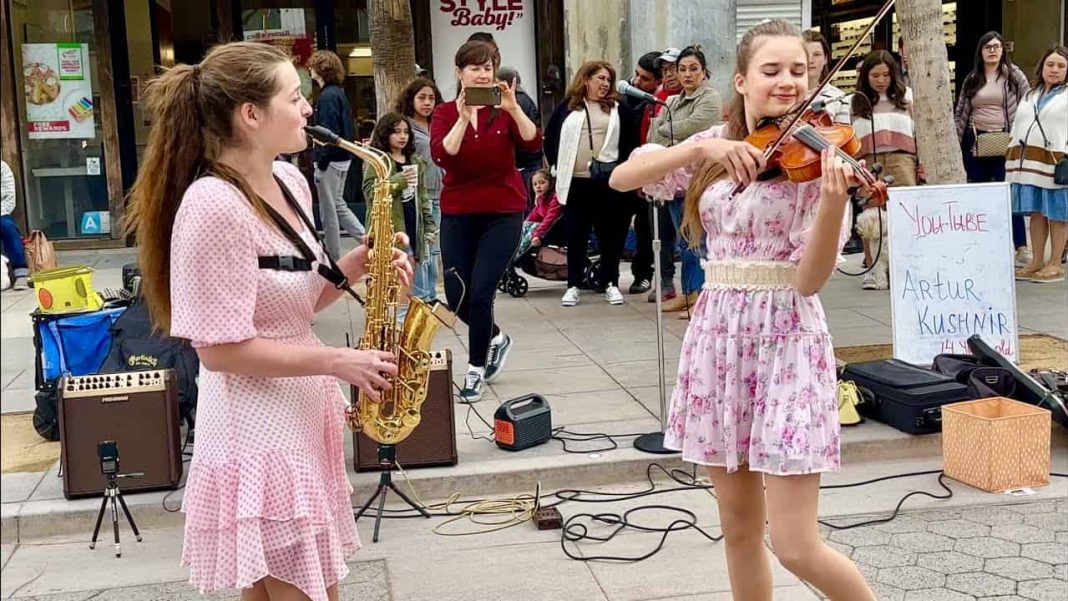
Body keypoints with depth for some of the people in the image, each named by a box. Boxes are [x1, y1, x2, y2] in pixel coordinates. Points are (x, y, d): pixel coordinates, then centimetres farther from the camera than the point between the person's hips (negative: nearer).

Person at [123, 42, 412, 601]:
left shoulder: (290, 181, 5)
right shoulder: (214, 206, -22)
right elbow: (220, 349, -21)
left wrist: (357, 263, -3)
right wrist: (337, 361, -18)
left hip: (303, 412, 9)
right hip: (257, 429, -9)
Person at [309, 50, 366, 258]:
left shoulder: (328, 96, -17)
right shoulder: (338, 92, 11)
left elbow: (330, 133, -22)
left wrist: (321, 162, -18)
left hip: (330, 160, -10)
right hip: (342, 157, 10)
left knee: (328, 210, 1)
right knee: (337, 204, 20)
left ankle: (334, 258, 10)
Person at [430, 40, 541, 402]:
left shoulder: (504, 111, 0)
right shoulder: (445, 113, 2)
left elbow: (533, 144, -17)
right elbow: (441, 155, -16)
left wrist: (513, 108, -27)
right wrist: (463, 117, -24)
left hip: (503, 213, -2)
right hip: (458, 213, 2)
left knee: (480, 293, -9)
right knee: (457, 297, 3)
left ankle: (476, 370, 10)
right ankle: (495, 339, 34)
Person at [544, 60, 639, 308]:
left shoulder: (617, 109, 7)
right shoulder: (567, 108, 7)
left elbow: (631, 142, 7)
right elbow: (550, 140, 10)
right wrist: (558, 167, 4)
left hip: (608, 182, 0)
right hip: (575, 182, 0)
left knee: (610, 235, 5)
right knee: (576, 236, 6)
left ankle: (611, 283, 14)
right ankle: (574, 285, 13)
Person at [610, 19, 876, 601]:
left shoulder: (816, 157, -7)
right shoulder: (712, 148, 6)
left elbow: (809, 280, -15)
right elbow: (621, 178, -6)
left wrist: (833, 201, -32)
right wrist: (702, 148, -19)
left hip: (786, 342, -4)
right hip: (718, 336, 5)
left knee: (796, 546, -7)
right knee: (738, 527, 14)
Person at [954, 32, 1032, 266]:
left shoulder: (1014, 74, 3)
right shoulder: (972, 79, 12)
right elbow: (960, 112, 13)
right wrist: (955, 140, 5)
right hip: (975, 141, 3)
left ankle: (1021, 247, -7)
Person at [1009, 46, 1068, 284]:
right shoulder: (1029, 95, 20)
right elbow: (1017, 127, 21)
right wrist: (1014, 156, 12)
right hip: (1028, 162, 5)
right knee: (1035, 212, 9)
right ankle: (1036, 262, 16)